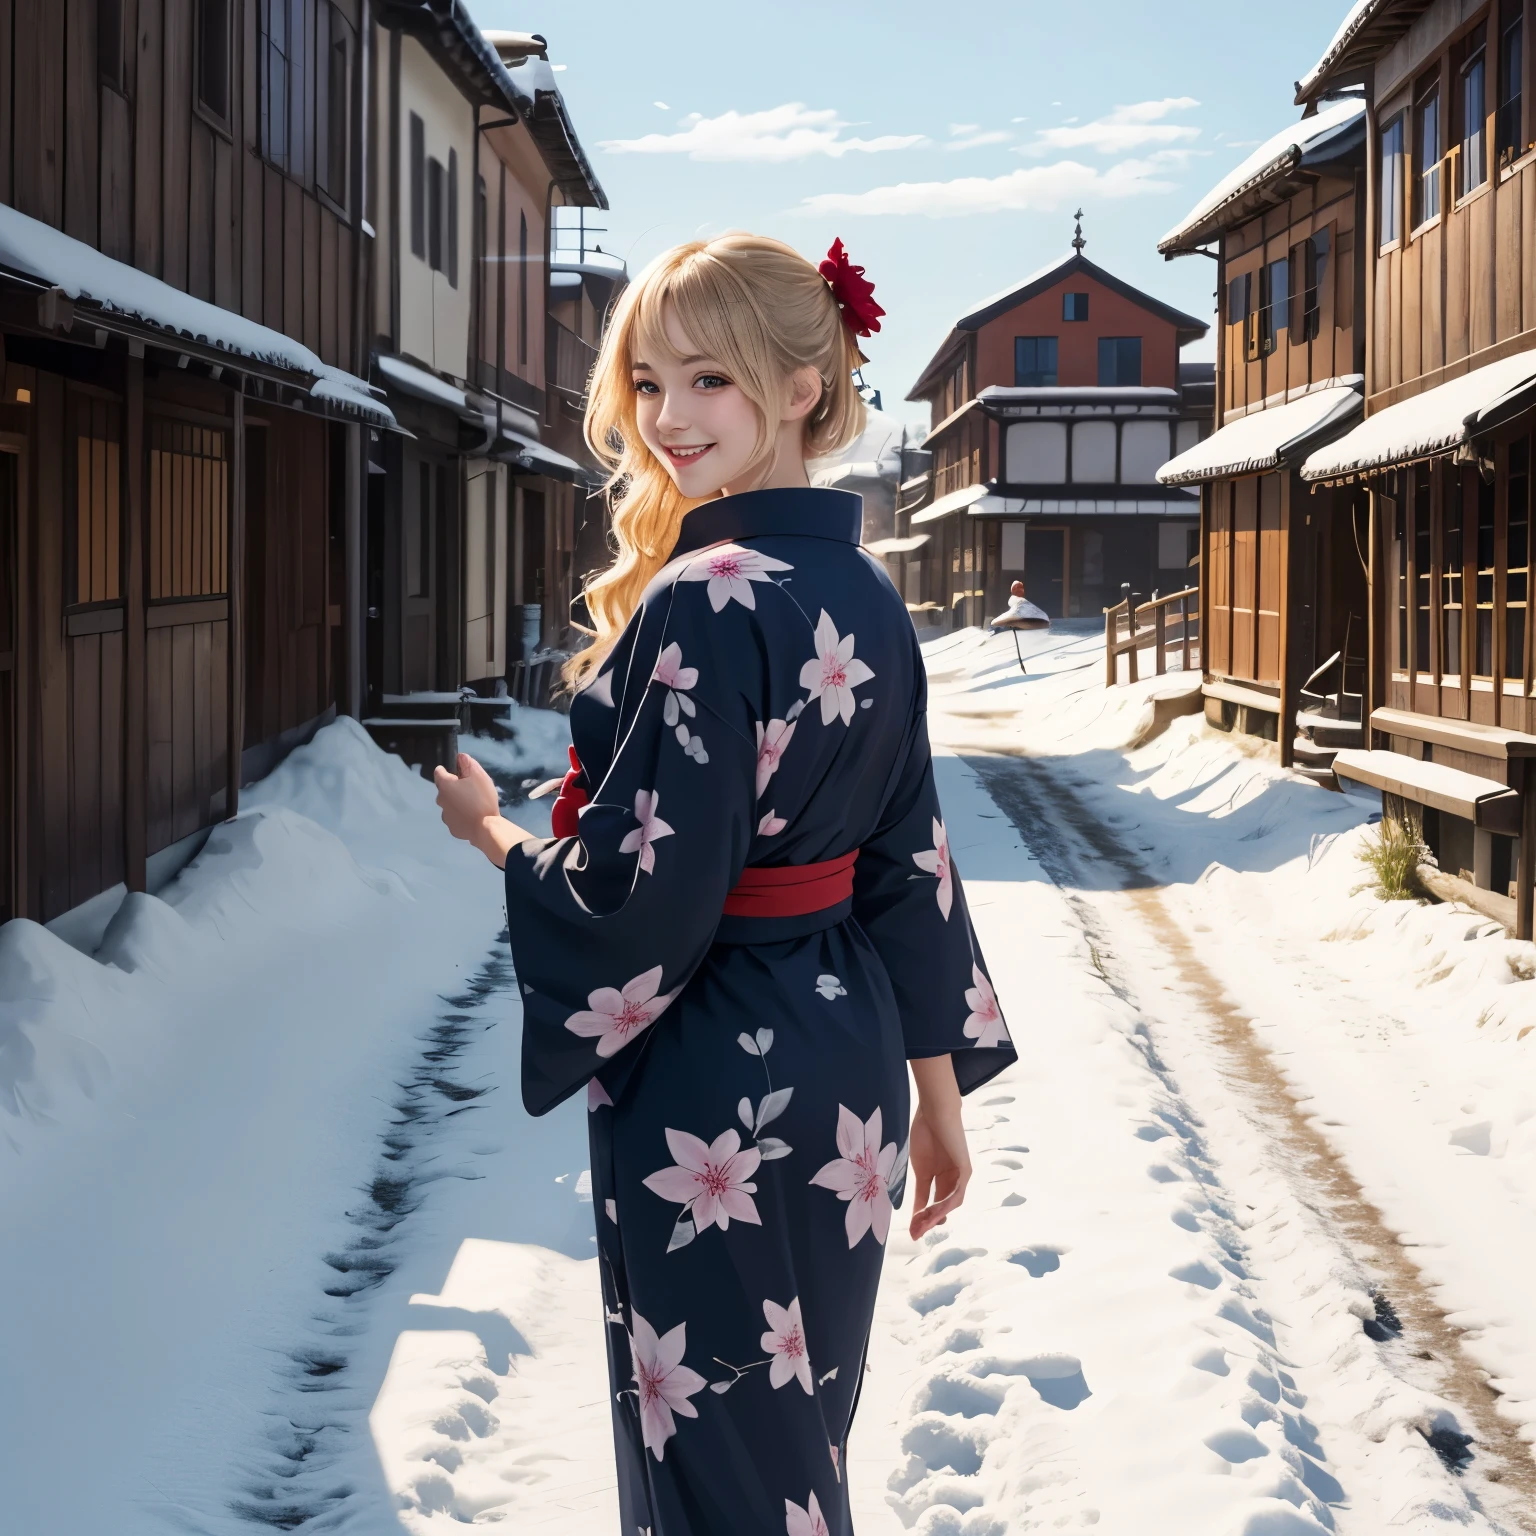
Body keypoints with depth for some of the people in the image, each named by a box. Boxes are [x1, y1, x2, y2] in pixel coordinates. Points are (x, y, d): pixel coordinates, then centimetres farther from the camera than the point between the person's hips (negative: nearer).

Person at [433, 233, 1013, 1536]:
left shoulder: (701, 609, -21)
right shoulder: (869, 600, 4)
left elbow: (643, 902, -22)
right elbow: (911, 869, 8)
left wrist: (493, 831, -3)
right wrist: (938, 1095, 14)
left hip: (715, 1095, -8)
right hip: (845, 1067, 8)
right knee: (801, 1420, 23)